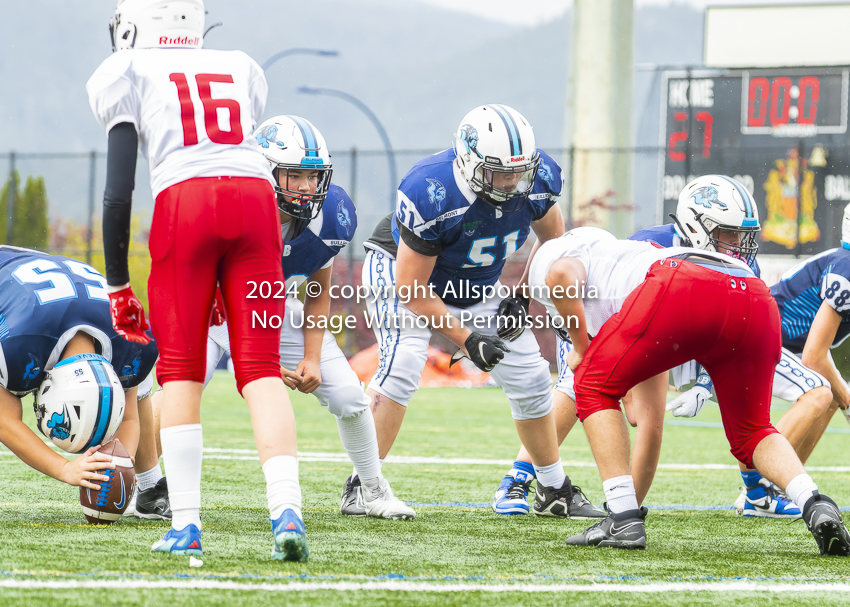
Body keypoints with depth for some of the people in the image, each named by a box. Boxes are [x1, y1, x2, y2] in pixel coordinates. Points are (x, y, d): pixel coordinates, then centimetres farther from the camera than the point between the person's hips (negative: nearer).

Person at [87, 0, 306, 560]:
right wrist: (225, 283, 34)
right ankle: (287, 511, -14)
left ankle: (185, 525, 4)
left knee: (181, 372, 7)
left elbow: (118, 192, 7)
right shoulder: (241, 69, 28)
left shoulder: (130, 75, 15)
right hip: (257, 199, 3)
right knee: (261, 369, 3)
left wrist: (119, 285, 12)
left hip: (184, 203, -3)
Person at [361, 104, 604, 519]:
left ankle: (554, 492, 21)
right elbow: (412, 288, -29)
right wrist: (465, 339, -29)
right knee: (401, 366, -28)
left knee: (530, 377, 4)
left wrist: (522, 295, -7)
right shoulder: (432, 193, -39)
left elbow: (552, 236, 3)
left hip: (476, 285, 6)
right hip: (404, 271, -6)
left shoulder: (539, 180, -23)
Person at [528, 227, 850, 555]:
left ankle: (623, 518, 7)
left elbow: (561, 275, 1)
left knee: (595, 387, 17)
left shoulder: (559, 252, 30)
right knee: (750, 433, 26)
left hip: (684, 294, -7)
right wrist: (636, 496, 57)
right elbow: (651, 411, 49)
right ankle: (815, 506, 0)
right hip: (757, 305, 7)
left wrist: (580, 347, 18)